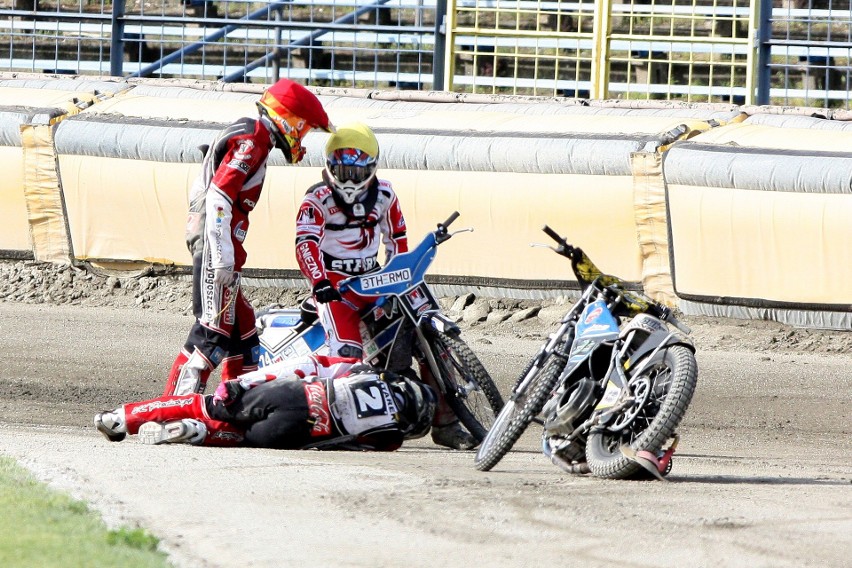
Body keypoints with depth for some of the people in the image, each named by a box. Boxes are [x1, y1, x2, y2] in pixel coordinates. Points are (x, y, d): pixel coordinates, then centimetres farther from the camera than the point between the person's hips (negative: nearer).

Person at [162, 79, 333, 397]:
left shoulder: (251, 137, 19)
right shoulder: (251, 141, -12)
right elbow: (219, 197, -21)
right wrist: (223, 257, -24)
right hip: (218, 239, -11)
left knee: (241, 326, 18)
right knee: (214, 330, -13)